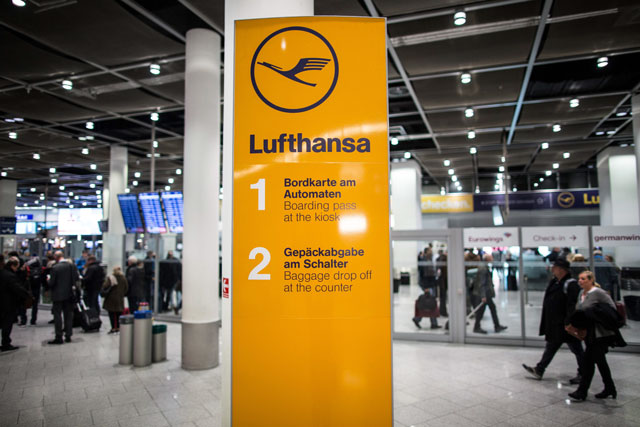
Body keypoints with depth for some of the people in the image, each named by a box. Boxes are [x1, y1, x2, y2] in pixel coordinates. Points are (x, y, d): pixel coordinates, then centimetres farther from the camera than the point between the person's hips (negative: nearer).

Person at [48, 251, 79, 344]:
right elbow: (77, 278, 3)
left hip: (58, 295, -4)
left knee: (57, 316, 3)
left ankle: (58, 337, 5)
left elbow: (51, 283, -14)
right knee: (68, 315, 12)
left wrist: (49, 280, 7)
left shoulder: (55, 268, -16)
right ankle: (68, 336, 17)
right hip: (69, 294, 5)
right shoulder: (72, 265, -2)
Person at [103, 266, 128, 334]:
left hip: (111, 298, -4)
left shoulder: (110, 277, -12)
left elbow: (105, 286, -19)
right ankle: (118, 327, 13)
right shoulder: (123, 278, 3)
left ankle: (113, 328, 0)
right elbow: (126, 288, 7)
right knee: (118, 313, 11)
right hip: (120, 298, 4)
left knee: (112, 314, 1)